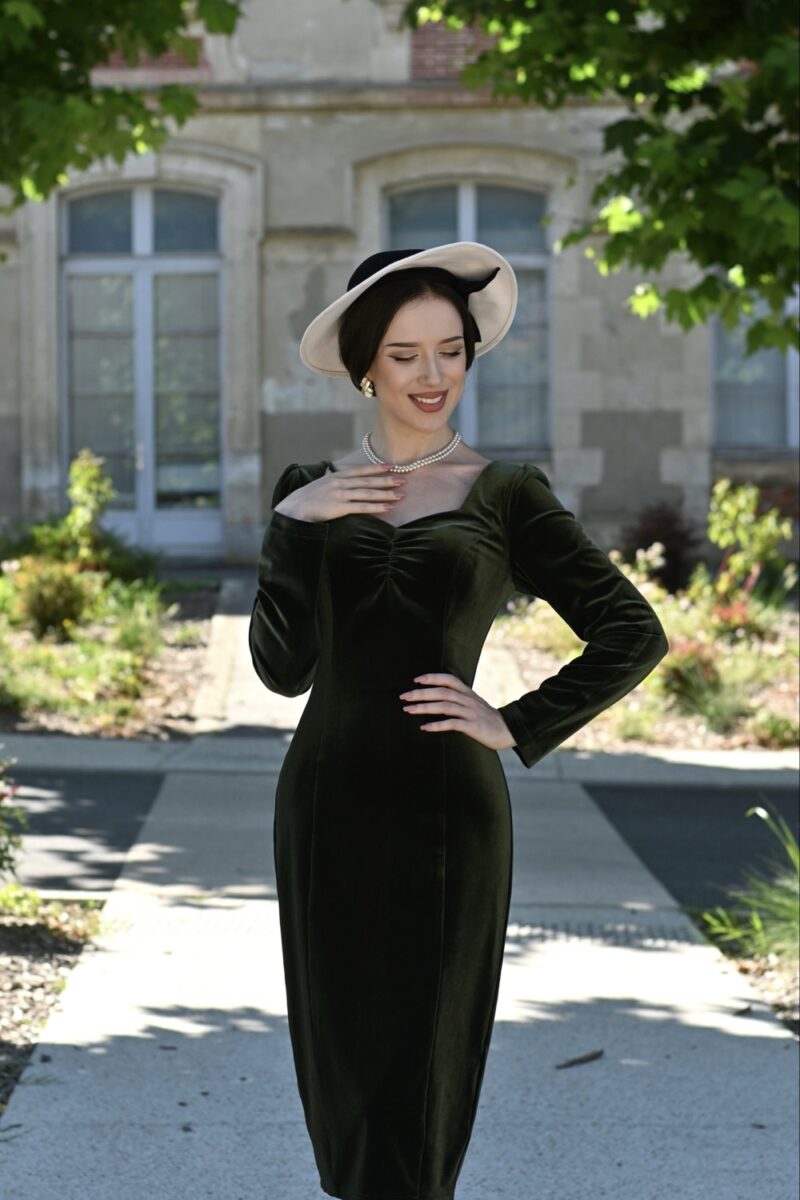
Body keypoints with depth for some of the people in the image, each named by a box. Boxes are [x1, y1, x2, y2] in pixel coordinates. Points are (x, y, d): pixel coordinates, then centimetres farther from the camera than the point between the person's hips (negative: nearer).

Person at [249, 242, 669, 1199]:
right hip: (327, 800, 3)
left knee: (419, 1072, -1)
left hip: (445, 807, -3)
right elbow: (282, 667, 1)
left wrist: (518, 727, -6)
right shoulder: (311, 492, 9)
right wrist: (292, 526, -8)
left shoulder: (506, 495, 2)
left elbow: (633, 634, 0)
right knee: (340, 1058, 9)